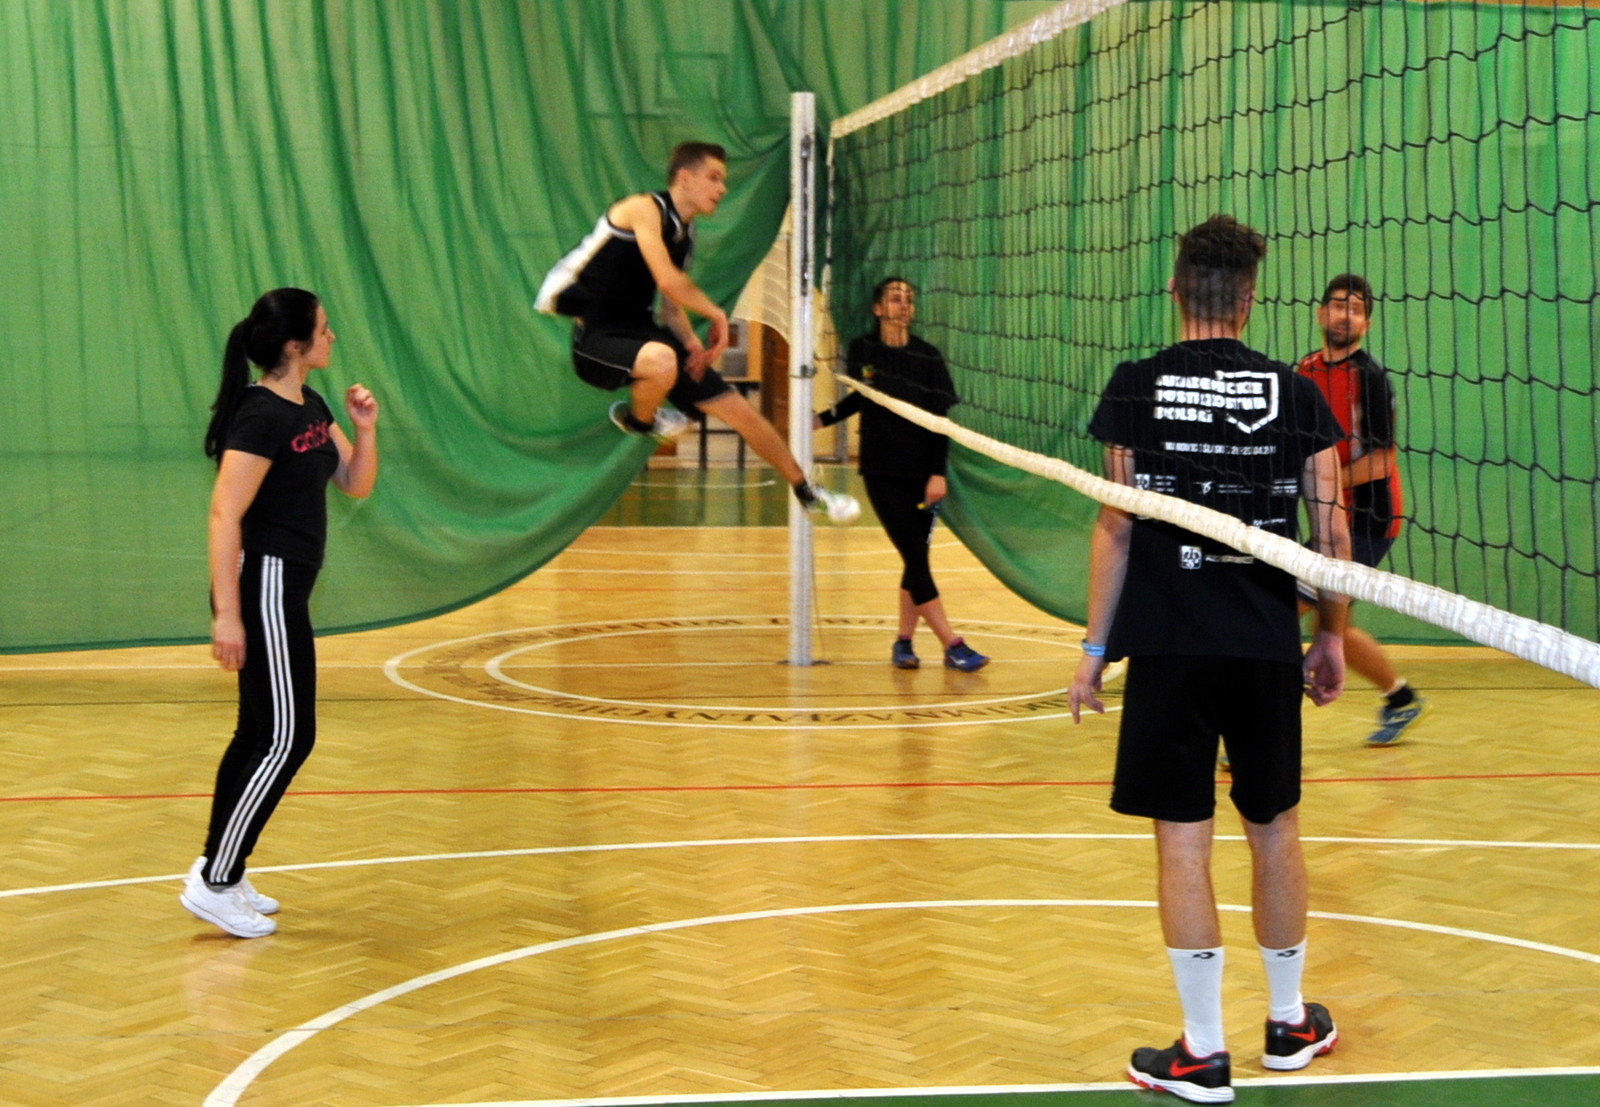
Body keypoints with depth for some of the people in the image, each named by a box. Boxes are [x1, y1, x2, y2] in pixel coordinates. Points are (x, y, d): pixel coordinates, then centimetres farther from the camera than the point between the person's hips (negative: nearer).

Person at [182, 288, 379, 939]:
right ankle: (213, 884, -1)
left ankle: (218, 872, 22)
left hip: (286, 589, 10)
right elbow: (225, 513, -22)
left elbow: (356, 485, 16)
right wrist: (227, 613, -27)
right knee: (285, 739, -8)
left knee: (262, 734, 14)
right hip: (262, 585, -10)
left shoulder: (310, 408, 11)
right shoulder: (262, 416, -17)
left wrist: (365, 429, -2)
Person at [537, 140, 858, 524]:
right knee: (662, 362, -42)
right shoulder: (644, 208, -14)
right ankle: (636, 419, -6)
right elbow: (667, 279, -25)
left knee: (740, 409, 6)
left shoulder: (684, 233, 13)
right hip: (598, 338, -9)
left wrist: (692, 342, -3)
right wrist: (717, 315, -13)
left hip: (641, 333, 9)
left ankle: (806, 491, 24)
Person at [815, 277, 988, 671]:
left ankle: (903, 641, 17)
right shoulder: (862, 351, 1)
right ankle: (952, 645, -7)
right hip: (883, 474, -2)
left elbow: (940, 419, -2)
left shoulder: (929, 357, 1)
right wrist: (821, 419, 8)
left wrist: (937, 473, -9)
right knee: (915, 559, -7)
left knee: (916, 560, 4)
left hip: (921, 473, 2)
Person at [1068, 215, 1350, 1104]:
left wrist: (1095, 647, 3)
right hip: (1267, 647, 2)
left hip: (1169, 647, -2)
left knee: (1183, 839, 2)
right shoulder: (1295, 394, 2)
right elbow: (1331, 530, 2)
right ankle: (1290, 1024, 30)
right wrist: (1332, 635, 15)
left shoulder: (1137, 388, -2)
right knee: (1274, 829, 16)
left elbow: (1116, 529, -3)